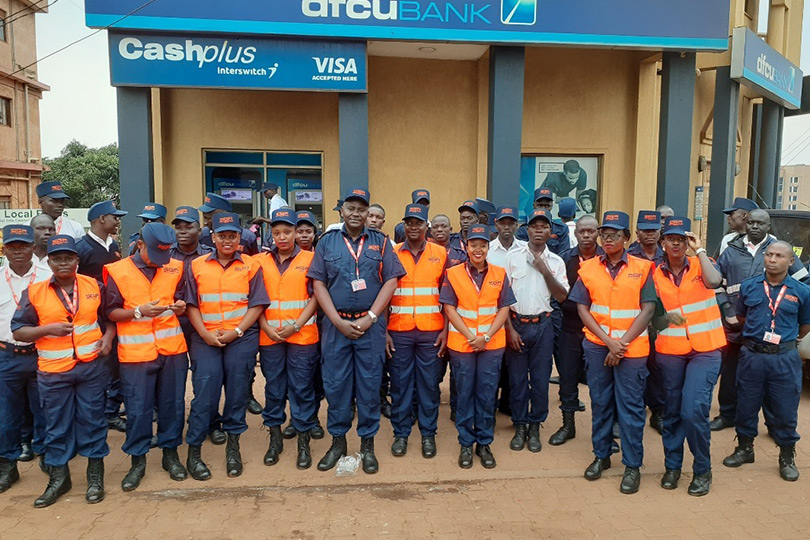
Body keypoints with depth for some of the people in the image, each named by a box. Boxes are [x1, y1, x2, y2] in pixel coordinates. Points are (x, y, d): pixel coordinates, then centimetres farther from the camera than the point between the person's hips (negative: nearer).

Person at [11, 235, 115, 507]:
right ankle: (58, 478, 25)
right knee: (57, 425, 9)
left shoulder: (94, 286, 2)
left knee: (92, 421, 8)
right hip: (53, 372, 0)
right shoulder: (34, 292, -2)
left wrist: (108, 336, -3)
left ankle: (95, 477, 21)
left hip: (91, 367, 1)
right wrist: (48, 329, -16)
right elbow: (18, 332, 0)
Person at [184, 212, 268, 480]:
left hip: (242, 338, 0)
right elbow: (191, 304, 6)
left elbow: (257, 304, 0)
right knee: (204, 390, -5)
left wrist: (236, 331, -10)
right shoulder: (197, 266, 8)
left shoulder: (251, 265, 4)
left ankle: (233, 445, 20)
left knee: (238, 392, 3)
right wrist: (205, 333, -7)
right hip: (205, 339, 1)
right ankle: (194, 451, 6)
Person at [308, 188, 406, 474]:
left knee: (369, 384, 5)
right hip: (336, 324, 1)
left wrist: (370, 317, -8)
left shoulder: (380, 242, 6)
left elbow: (391, 280, 0)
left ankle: (367, 444, 19)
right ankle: (338, 441, 23)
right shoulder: (327, 242, 6)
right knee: (335, 384, 6)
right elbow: (318, 283, 2)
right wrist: (338, 321, -7)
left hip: (371, 325, 0)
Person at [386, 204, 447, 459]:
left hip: (431, 332, 0)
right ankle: (401, 433, 20)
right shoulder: (392, 254, 3)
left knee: (429, 383, 6)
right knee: (400, 383, 7)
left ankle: (428, 434, 20)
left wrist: (446, 330, -2)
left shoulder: (441, 254, 4)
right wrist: (383, 331, -2)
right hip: (399, 331, 0)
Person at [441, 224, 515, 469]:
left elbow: (504, 309, 2)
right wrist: (470, 336, -11)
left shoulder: (499, 274, 4)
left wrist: (486, 336, -10)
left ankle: (484, 444, 20)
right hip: (461, 344, -1)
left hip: (492, 344, 1)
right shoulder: (453, 274, 0)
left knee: (487, 394, 6)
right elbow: (449, 309, -3)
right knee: (464, 393, 6)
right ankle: (466, 444, 19)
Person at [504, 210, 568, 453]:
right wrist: (510, 328, -7)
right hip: (516, 323, -1)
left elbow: (562, 296, -2)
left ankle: (535, 428, 21)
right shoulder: (513, 257, 1)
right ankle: (520, 426, 20)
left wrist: (544, 270, -12)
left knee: (541, 379, 6)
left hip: (542, 325, 1)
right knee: (517, 378, 5)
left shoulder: (556, 262, 6)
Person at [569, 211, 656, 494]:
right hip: (597, 344, 2)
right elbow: (582, 308, 1)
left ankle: (632, 465, 14)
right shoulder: (588, 268, 3)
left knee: (630, 406, 2)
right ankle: (601, 456, 26)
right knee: (600, 401, 11)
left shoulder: (642, 268, -2)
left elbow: (648, 310, -5)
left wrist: (622, 343, -11)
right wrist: (608, 341, -9)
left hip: (632, 347, -2)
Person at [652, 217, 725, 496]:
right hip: (670, 351, 3)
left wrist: (700, 249, -15)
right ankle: (672, 466, 28)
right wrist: (665, 317, -6)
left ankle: (702, 470, 9)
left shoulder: (700, 264, 0)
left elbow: (714, 280, -23)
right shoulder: (656, 274, 5)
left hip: (705, 350, -2)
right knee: (672, 412, 11)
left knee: (694, 411, -12)